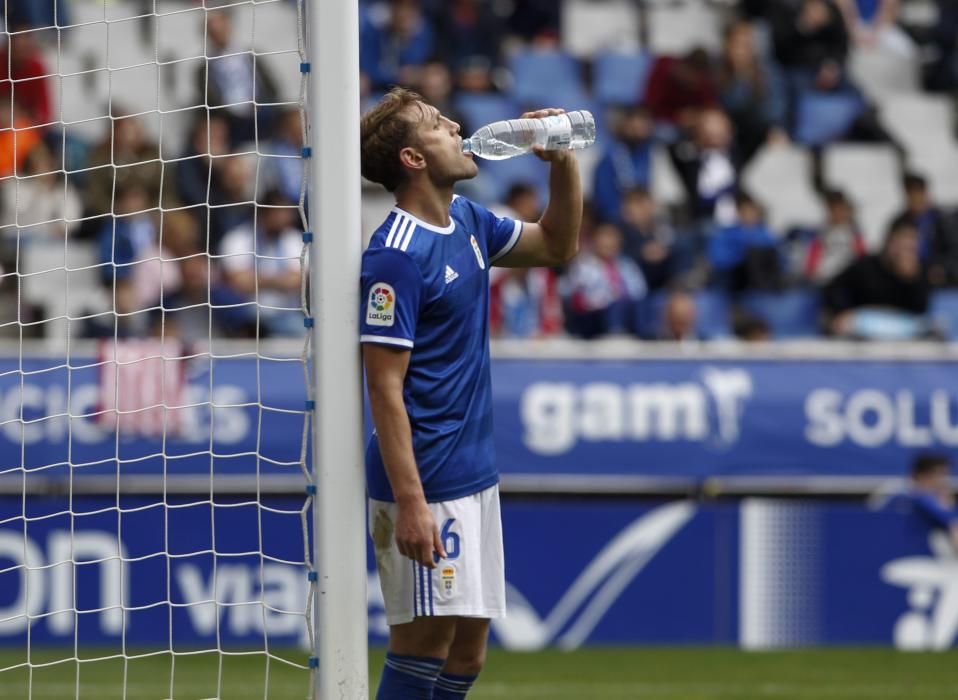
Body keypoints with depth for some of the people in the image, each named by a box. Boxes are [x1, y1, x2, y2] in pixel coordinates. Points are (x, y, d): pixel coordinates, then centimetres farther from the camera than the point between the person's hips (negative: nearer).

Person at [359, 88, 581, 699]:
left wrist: (563, 161, 8)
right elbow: (385, 386, -19)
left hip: (475, 476, 9)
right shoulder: (397, 255, -16)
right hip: (427, 484, -9)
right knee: (424, 643, -7)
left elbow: (558, 245, 26)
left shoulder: (466, 222, 10)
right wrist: (410, 503, -24)